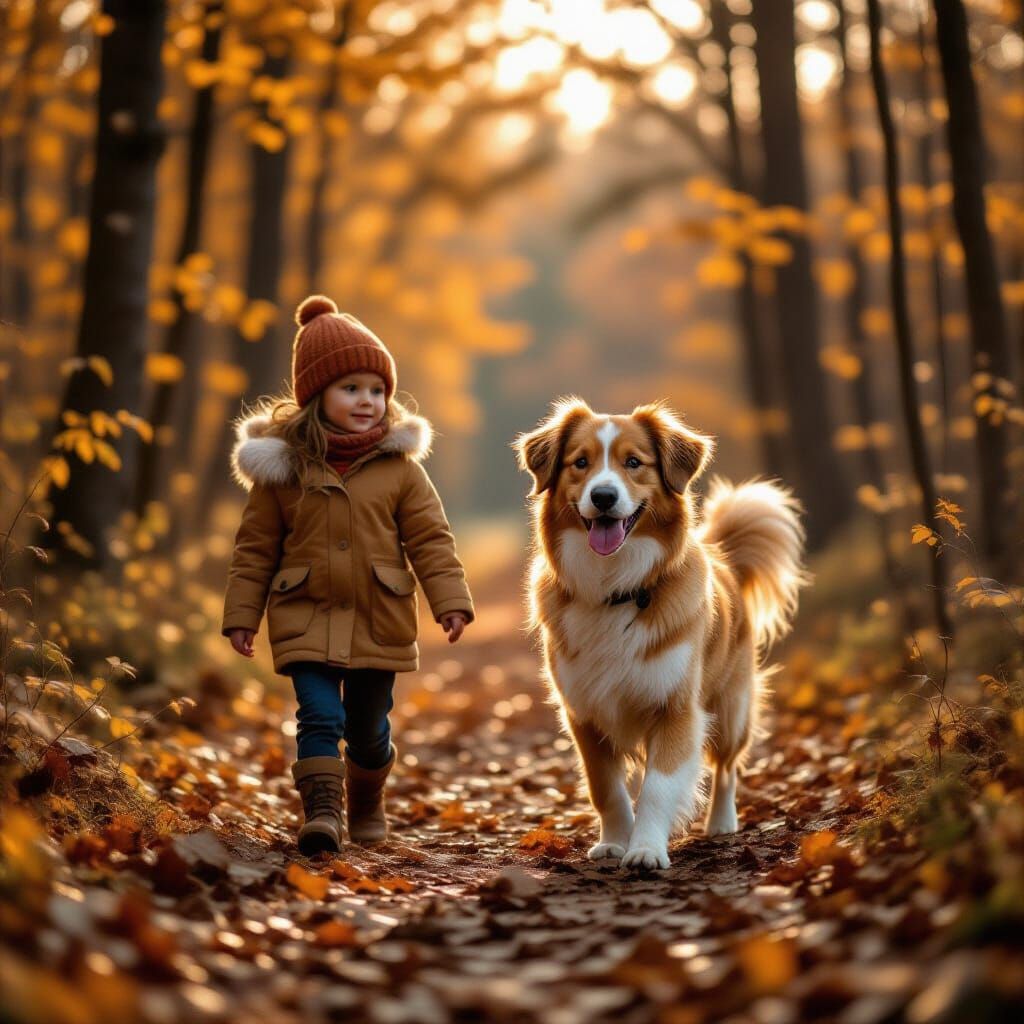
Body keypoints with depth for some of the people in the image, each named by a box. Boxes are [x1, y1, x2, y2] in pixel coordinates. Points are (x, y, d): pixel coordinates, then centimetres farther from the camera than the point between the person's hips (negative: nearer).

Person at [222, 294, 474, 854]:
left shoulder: (400, 467, -2)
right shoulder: (281, 467, -2)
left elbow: (430, 540, 0)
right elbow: (255, 547, 3)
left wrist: (451, 601, -9)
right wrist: (241, 615, 2)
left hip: (380, 623, 1)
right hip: (306, 619, -1)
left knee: (368, 728, 14)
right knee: (320, 717, -15)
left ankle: (366, 804, 37)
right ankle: (322, 809, -13)